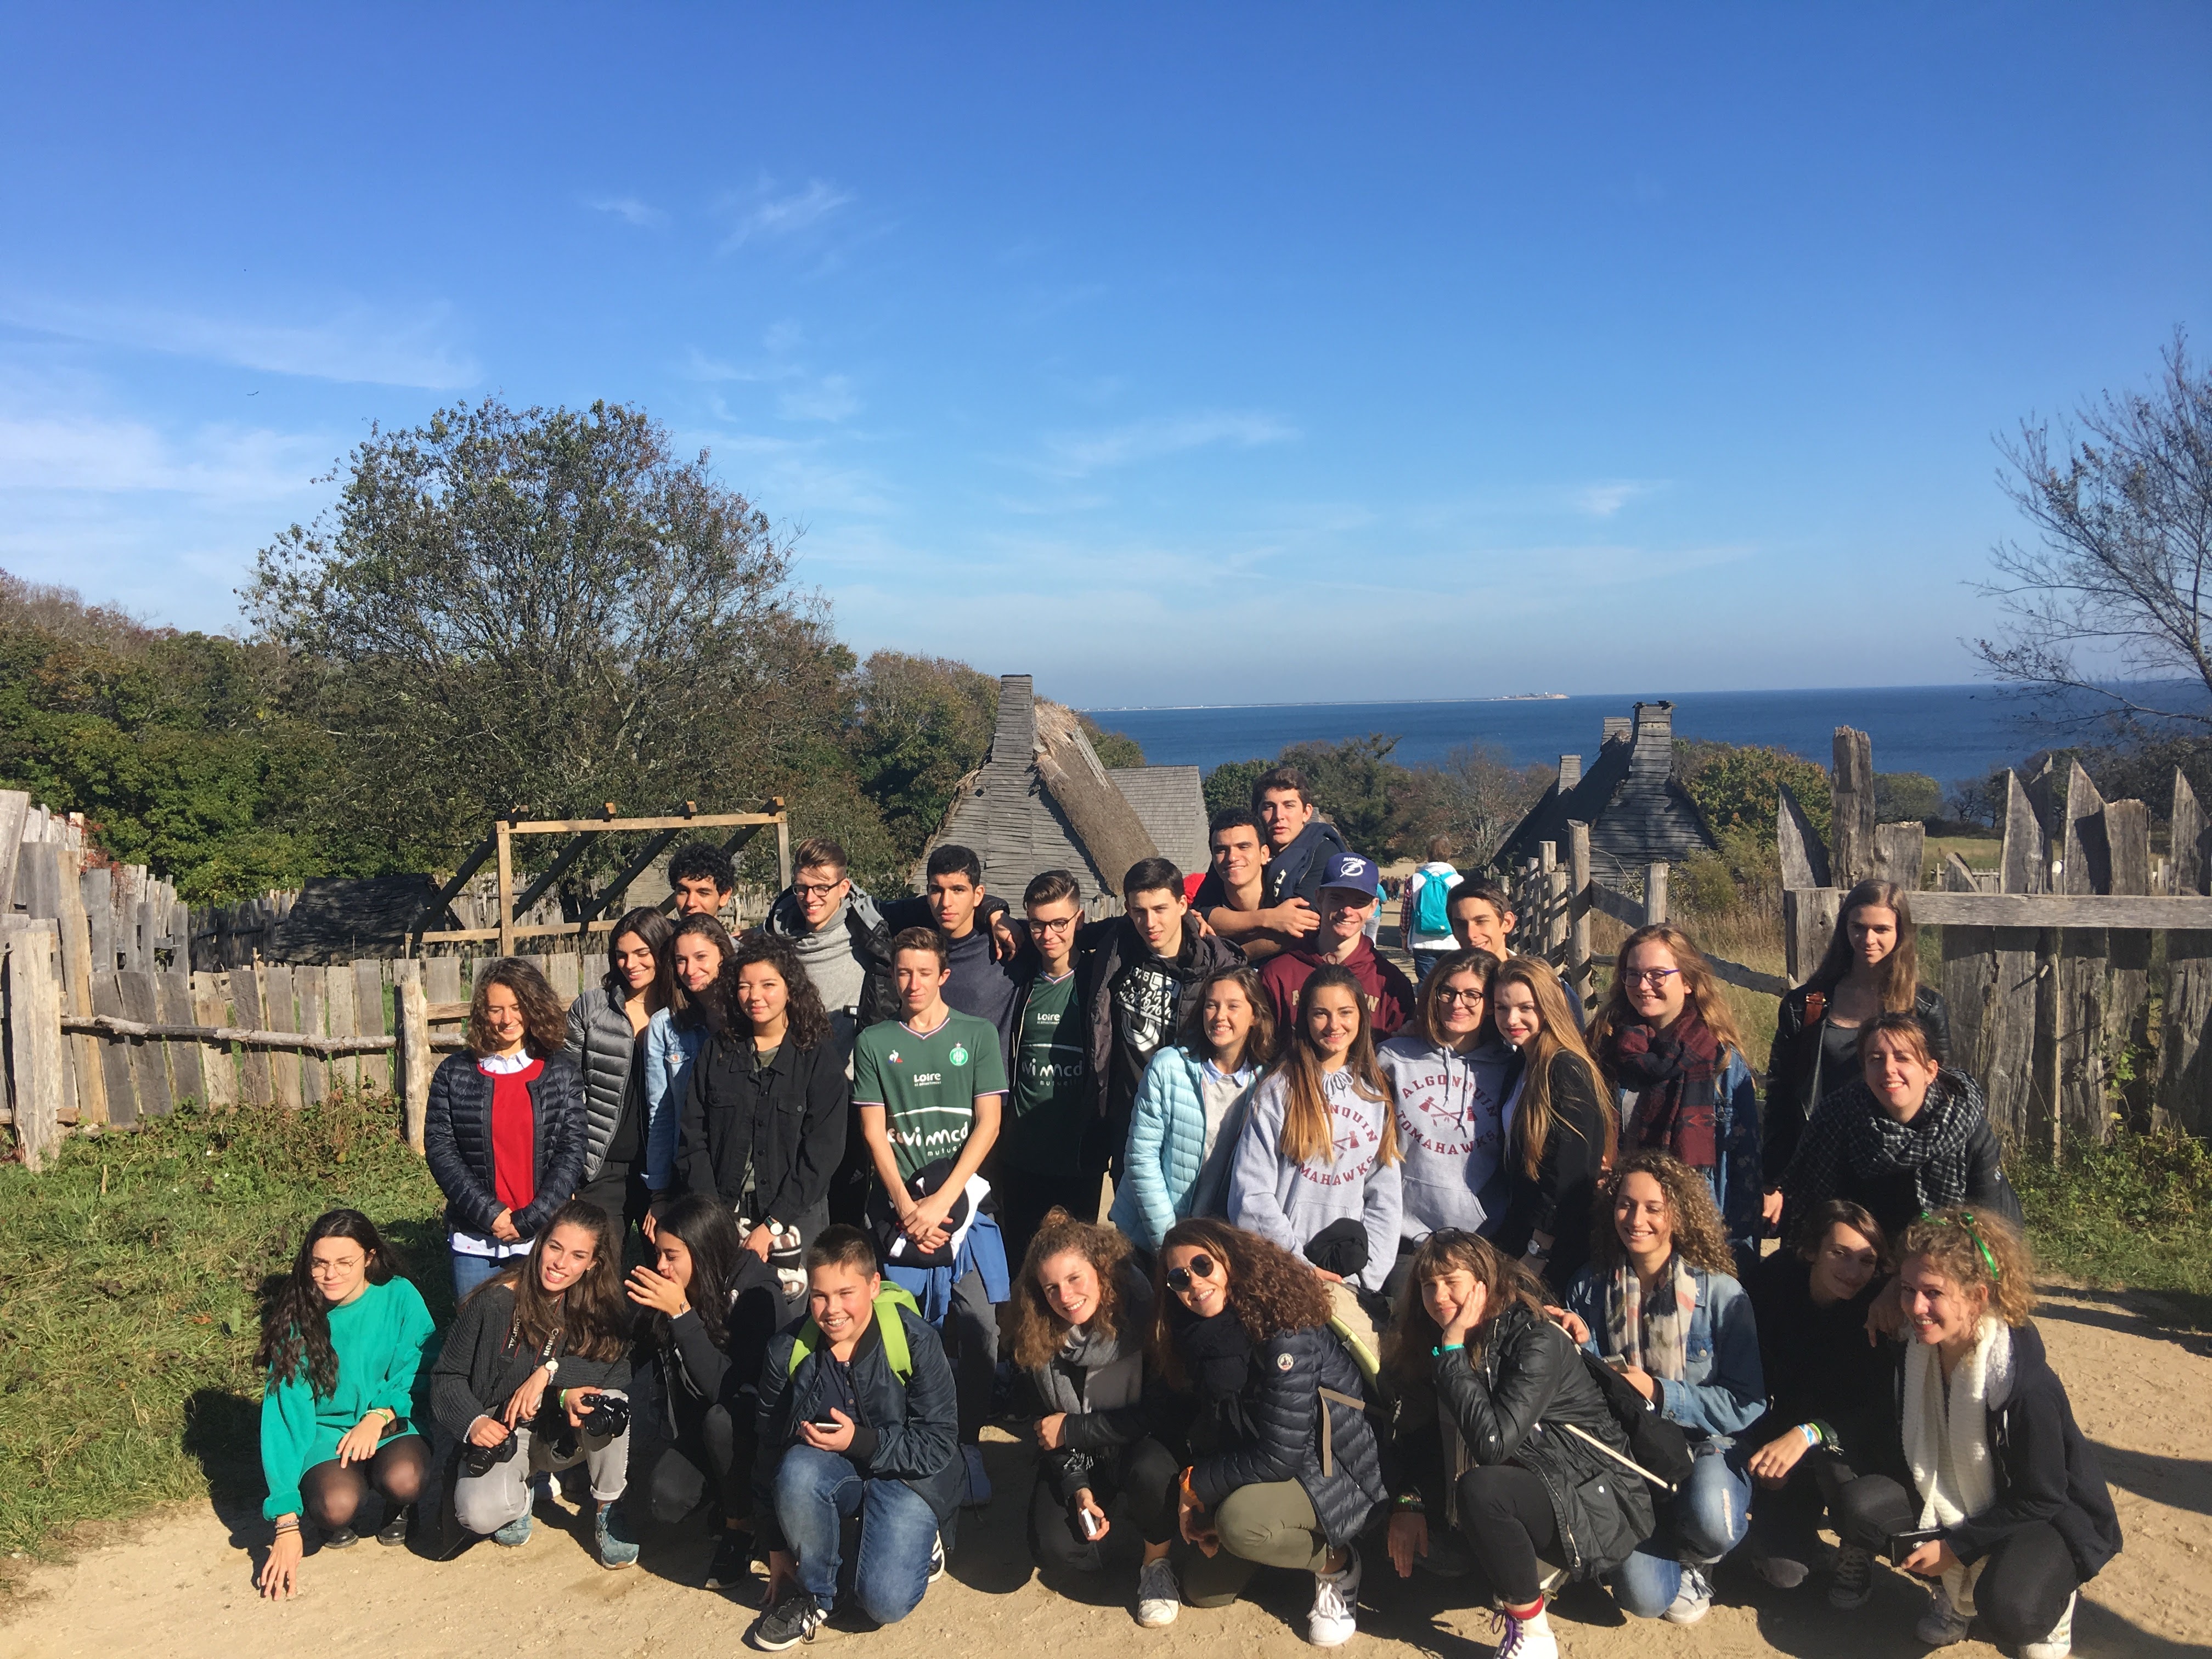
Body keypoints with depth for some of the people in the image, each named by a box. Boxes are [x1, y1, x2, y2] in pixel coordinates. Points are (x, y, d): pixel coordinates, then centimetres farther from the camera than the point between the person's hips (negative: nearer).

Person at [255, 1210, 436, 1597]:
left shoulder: (399, 1297, -11)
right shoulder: (296, 1317, -13)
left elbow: (421, 1369, -4)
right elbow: (284, 1415, -15)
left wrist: (380, 1415, -24)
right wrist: (287, 1523, -20)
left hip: (392, 1425, 0)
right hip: (325, 1433, 0)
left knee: (402, 1479, -32)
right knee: (337, 1504, -31)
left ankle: (399, 1509, 6)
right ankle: (336, 1523, 8)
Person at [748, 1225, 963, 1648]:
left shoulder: (916, 1340, -19)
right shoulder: (789, 1349, -10)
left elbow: (940, 1443, -15)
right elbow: (770, 1447, 1)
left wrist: (861, 1441, -26)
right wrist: (776, 1545, 6)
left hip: (906, 1475, -3)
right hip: (828, 1473, 3)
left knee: (885, 1602, -22)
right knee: (796, 1470, -33)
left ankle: (918, 1544, 13)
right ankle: (813, 1593, -7)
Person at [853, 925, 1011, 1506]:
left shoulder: (978, 1036, 6)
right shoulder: (874, 1043, 9)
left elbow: (987, 1123, 1)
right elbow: (875, 1133, 5)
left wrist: (941, 1201, -8)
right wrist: (908, 1207, -7)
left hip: (963, 1202, 0)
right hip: (900, 1206, 0)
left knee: (980, 1333, -6)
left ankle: (968, 1445, 10)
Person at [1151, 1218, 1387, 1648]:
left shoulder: (1284, 1330, -27)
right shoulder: (1206, 1335, -2)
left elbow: (1280, 1455, -27)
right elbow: (1212, 1434, 7)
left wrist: (1195, 1483, -14)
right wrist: (1201, 1507, -8)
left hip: (1335, 1477, -8)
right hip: (1258, 1470, 8)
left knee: (1240, 1519, -33)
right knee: (1202, 1590, 3)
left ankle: (1335, 1563, -5)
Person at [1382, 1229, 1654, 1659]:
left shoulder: (1537, 1340, -22)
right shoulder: (1434, 1344, -1)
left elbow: (1493, 1443, -32)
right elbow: (1417, 1431, 3)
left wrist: (1453, 1349, -29)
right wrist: (1408, 1502, -12)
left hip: (1598, 1504, -8)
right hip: (1527, 1486, 8)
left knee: (1480, 1489, -33)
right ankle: (1535, 1567, 14)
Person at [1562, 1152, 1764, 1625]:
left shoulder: (1720, 1293, -9)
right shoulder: (1589, 1289, 0)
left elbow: (1746, 1404, -9)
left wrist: (1659, 1393, -19)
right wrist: (1581, 1349, -15)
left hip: (1706, 1448, -2)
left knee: (1710, 1521, -36)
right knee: (1642, 1597, -20)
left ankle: (1692, 1557, 3)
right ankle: (1680, 1570, 19)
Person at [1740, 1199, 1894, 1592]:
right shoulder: (1771, 1283, -17)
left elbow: (1882, 1408, -23)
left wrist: (1809, 1433, -37)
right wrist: (1766, 1450, -14)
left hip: (1852, 1440, -1)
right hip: (1784, 1429, 1)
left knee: (1833, 1450, -36)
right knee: (1783, 1573, -14)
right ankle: (1806, 1511, 22)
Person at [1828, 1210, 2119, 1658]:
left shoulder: (2028, 1386, -30)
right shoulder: (1915, 1352, -11)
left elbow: (2040, 1500, -20)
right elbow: (1909, 1452, 4)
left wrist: (1955, 1547, -18)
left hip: (2048, 1520, -5)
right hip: (1954, 1502, 5)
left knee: (2008, 1611, -34)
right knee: (1860, 1506, -22)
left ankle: (2054, 1594, 5)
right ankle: (1958, 1590, 7)